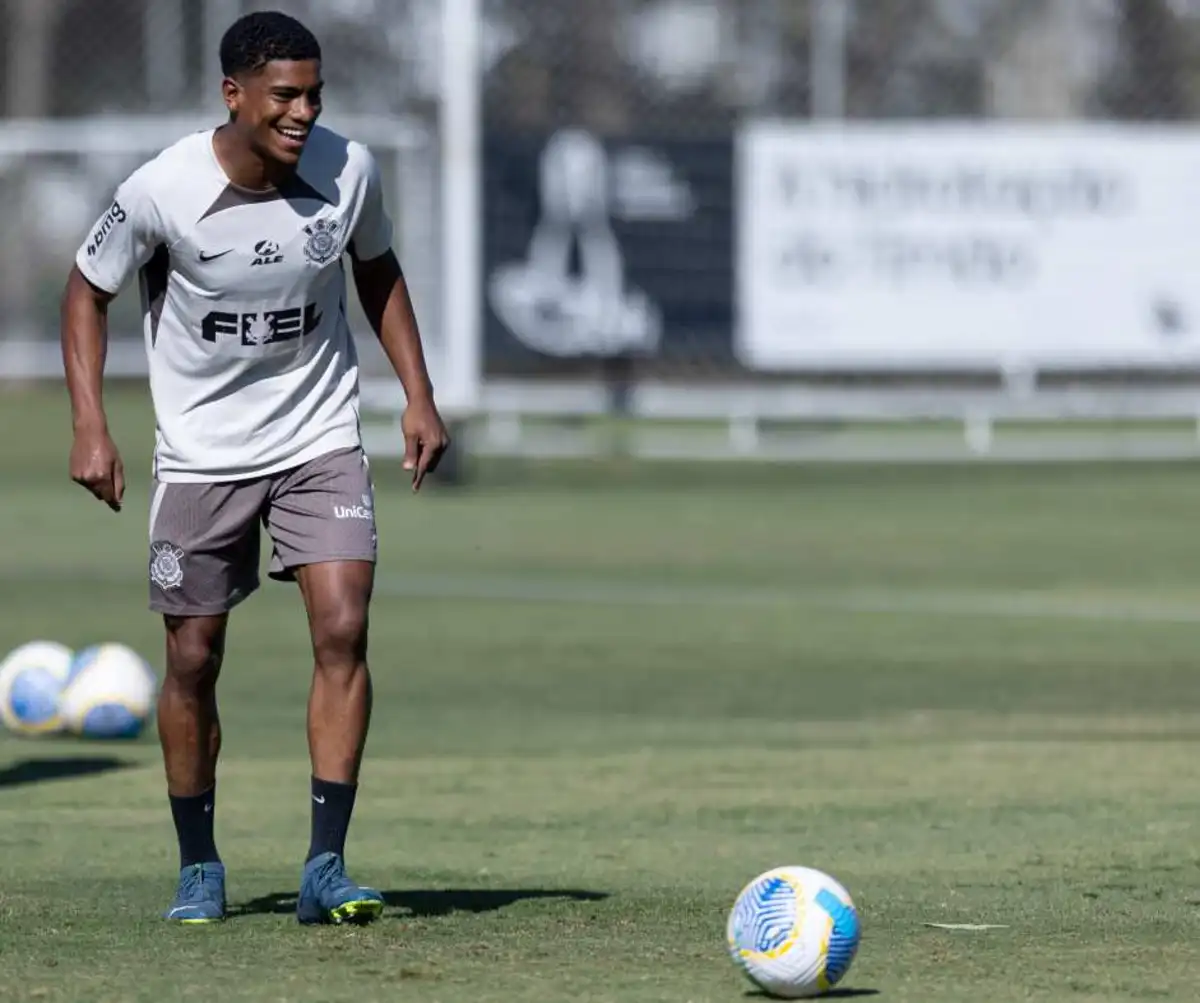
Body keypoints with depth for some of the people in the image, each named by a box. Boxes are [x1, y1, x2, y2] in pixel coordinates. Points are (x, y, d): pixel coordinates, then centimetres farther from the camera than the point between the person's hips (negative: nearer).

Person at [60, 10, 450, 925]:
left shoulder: (349, 170, -10)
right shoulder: (163, 190, -17)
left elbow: (379, 272, 11)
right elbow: (88, 292, -2)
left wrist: (419, 396, 6)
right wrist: (90, 428, -10)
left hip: (320, 439, 1)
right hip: (201, 454, -1)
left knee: (343, 631, -15)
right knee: (193, 661, 3)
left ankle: (326, 867, -13)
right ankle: (199, 867, 21)